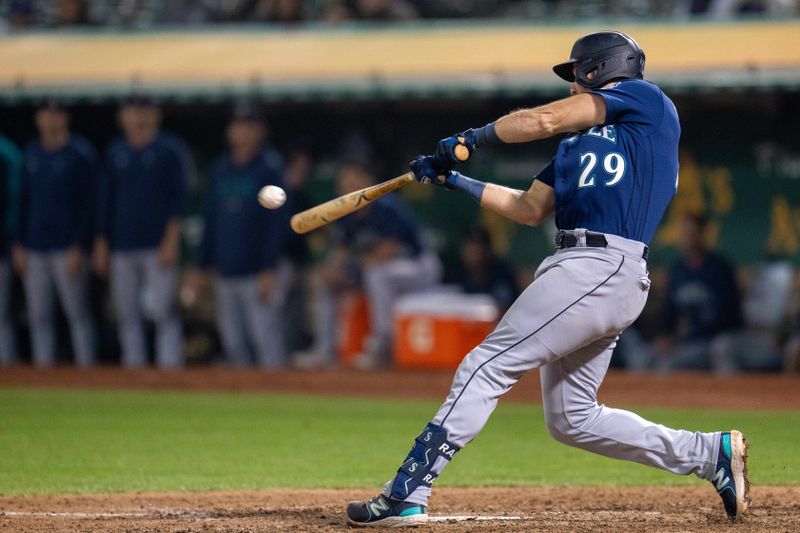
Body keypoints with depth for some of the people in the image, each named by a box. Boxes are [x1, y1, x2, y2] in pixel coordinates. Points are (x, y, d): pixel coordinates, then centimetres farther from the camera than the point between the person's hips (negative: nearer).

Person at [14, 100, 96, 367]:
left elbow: (87, 203, -7)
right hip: (35, 249, 6)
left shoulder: (81, 153, -3)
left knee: (77, 312, -7)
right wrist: (19, 245, 11)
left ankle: (85, 366, -4)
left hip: (67, 248, -6)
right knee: (39, 315, 5)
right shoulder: (32, 152, 15)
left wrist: (78, 247, -13)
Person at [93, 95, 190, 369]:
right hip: (122, 248, 5)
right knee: (127, 315, 5)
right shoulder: (116, 151, 15)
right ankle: (134, 366, 9)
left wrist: (171, 239, -13)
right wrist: (102, 242, 14)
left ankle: (170, 364, -10)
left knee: (163, 310, -11)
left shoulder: (170, 148, 0)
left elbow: (179, 196, -5)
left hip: (158, 246, -5)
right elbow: (106, 199, 19)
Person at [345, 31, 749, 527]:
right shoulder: (578, 142, 26)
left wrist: (470, 138, 7)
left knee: (487, 366, -12)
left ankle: (405, 496, -14)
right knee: (572, 419, 12)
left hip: (600, 267, -10)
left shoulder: (646, 98, 2)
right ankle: (711, 453, 14)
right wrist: (455, 180, 23)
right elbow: (530, 209, 25)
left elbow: (545, 119, -4)